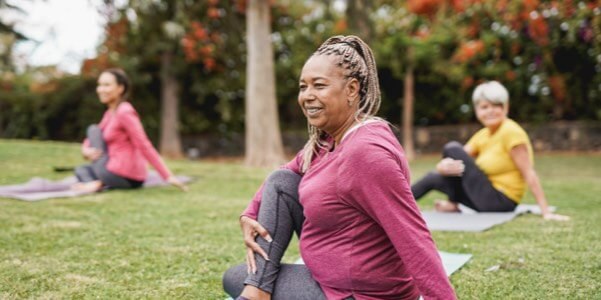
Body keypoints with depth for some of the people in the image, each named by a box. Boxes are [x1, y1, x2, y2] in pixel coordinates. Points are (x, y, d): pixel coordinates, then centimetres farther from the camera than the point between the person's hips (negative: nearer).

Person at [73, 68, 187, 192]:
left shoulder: (124, 112, -13)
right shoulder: (110, 112, 16)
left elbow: (145, 146, -18)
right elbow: (91, 140, 20)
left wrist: (168, 176, -22)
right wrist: (86, 150, -5)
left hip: (124, 177, -9)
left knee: (94, 129, 4)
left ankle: (99, 183, -6)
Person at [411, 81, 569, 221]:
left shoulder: (511, 131, -17)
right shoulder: (482, 135, 8)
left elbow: (529, 173, -20)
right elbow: (443, 165, 1)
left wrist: (546, 212, -25)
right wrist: (445, 166, -25)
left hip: (500, 201, -9)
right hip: (488, 199, 9)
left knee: (452, 148, -12)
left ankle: (453, 204, 3)